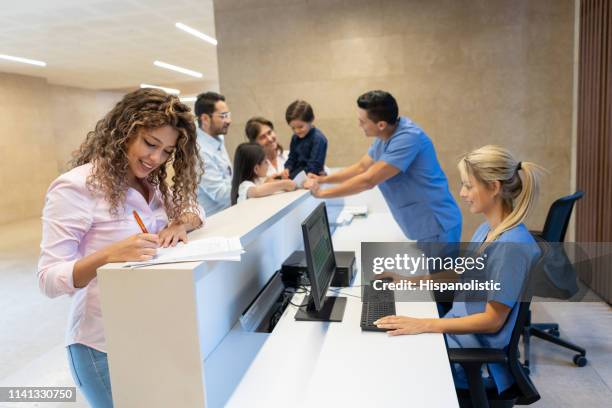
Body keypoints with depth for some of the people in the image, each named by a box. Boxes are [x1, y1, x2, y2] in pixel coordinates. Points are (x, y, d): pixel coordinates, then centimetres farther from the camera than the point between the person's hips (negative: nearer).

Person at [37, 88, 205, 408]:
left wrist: (182, 223, -14)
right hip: (104, 345, -6)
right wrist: (106, 256, -36)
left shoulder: (152, 184, 2)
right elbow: (49, 280, -18)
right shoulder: (76, 187, -17)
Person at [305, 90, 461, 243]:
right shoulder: (384, 137, 4)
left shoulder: (407, 138, -27)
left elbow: (368, 180, -27)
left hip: (437, 226, -9)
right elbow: (361, 167, 16)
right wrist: (323, 179, 9)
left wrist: (322, 192, -18)